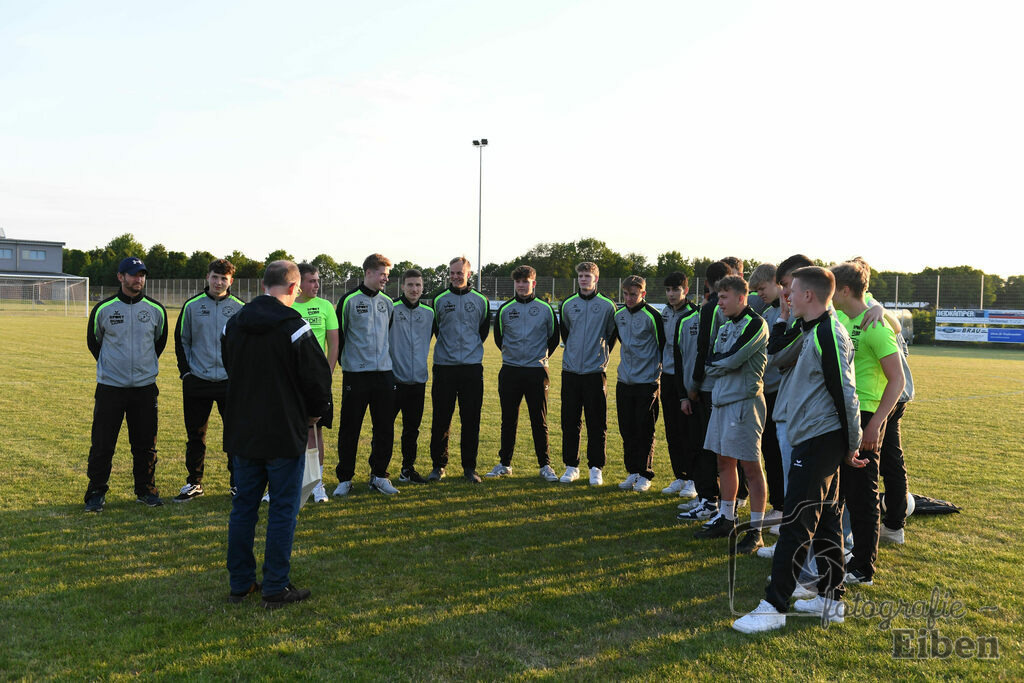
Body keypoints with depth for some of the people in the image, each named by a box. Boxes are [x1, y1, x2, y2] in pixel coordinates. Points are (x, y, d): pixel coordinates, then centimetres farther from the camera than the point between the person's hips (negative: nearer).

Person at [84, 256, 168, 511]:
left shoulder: (156, 310, 3)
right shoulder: (103, 309, -3)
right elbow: (93, 342, 12)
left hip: (145, 387, 2)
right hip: (110, 387, -1)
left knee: (145, 444, 7)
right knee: (102, 444, 1)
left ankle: (146, 490, 21)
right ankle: (96, 493, 15)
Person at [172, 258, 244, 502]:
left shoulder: (240, 308, 2)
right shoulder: (192, 306, 3)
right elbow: (181, 340, 9)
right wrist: (186, 371, 1)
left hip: (230, 382, 0)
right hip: (197, 382, 1)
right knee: (195, 436, 8)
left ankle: (237, 482, 16)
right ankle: (194, 483, 22)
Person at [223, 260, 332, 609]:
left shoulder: (233, 324, 5)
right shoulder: (294, 327, -15)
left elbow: (230, 370, 16)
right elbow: (318, 378, -13)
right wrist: (314, 413, 6)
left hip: (242, 432, 6)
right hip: (285, 434, -6)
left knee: (243, 506, 15)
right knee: (283, 508, 3)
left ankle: (240, 583, 23)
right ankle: (276, 587, 9)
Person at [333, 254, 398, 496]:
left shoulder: (387, 302, 11)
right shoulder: (349, 300, -5)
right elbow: (338, 335, 0)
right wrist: (345, 363, 1)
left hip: (384, 374, 5)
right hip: (355, 374, -4)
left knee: (385, 428, 6)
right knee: (349, 428, 1)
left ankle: (379, 476, 18)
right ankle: (345, 478, 11)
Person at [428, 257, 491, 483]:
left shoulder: (480, 301, 6)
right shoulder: (439, 300, 3)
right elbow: (434, 329, 14)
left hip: (472, 367, 1)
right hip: (444, 366, 0)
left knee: (471, 420, 3)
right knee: (441, 419, 2)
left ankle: (469, 467, 12)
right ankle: (438, 465, 14)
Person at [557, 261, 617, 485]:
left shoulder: (607, 306, 0)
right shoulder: (568, 305, 8)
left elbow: (612, 335, 9)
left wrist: (601, 356, 8)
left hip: (595, 371, -2)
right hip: (570, 370, 3)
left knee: (597, 422, 1)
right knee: (570, 421, 6)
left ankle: (596, 468, 9)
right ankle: (571, 466, 16)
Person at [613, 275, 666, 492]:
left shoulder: (651, 316, -11)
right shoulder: (619, 315, 7)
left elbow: (663, 344, -5)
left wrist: (660, 372, -1)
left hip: (647, 382, -6)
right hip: (624, 381, 6)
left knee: (645, 430, 0)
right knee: (627, 430, 9)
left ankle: (645, 475, 10)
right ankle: (632, 472, 19)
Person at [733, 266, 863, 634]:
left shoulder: (828, 334, -18)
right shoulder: (813, 331, 13)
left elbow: (845, 395, -19)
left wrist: (852, 445, -12)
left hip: (818, 441, -10)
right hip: (817, 440, 10)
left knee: (796, 524, -7)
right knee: (825, 521, 15)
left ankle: (774, 607, -2)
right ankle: (831, 600, 24)